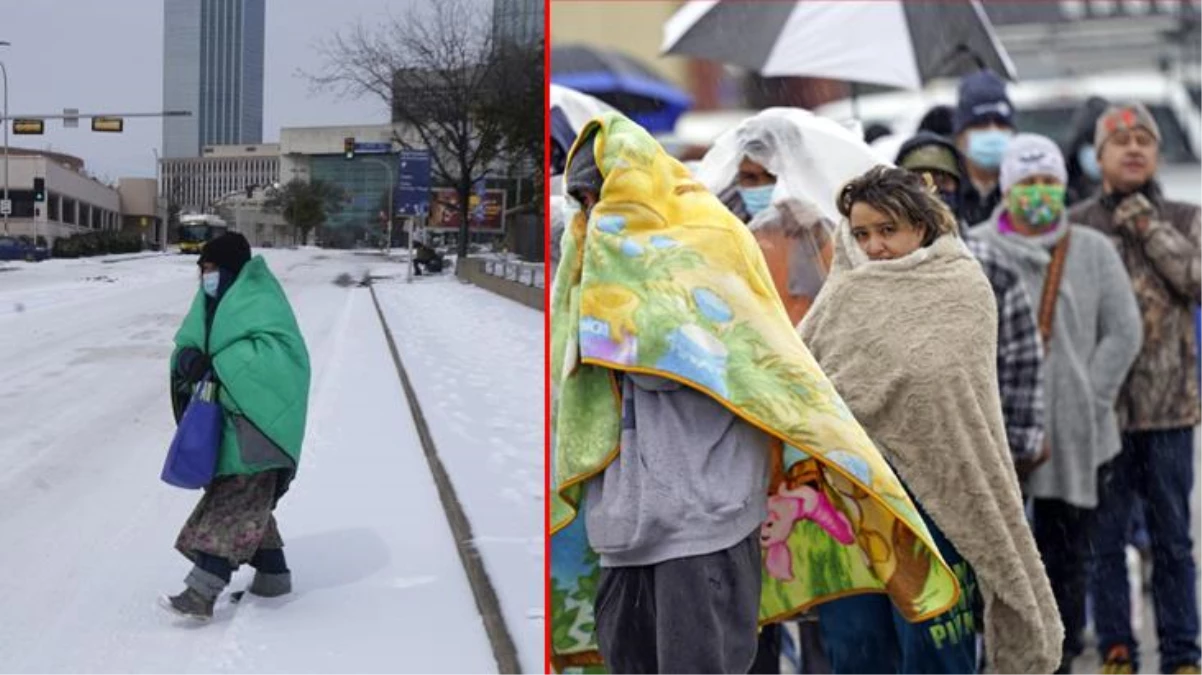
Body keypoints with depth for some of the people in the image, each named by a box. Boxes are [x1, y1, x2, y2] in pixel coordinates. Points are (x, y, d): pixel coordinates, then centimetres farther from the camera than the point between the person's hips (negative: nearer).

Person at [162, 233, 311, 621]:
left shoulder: (259, 301, -12)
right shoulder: (216, 302, 14)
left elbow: (277, 348, -25)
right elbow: (188, 340, 10)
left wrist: (219, 366, -27)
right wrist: (190, 359, -14)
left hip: (257, 420, -9)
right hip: (230, 417, 9)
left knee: (233, 504, -12)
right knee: (246, 502, 16)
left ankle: (202, 591, -16)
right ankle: (272, 574, 28)